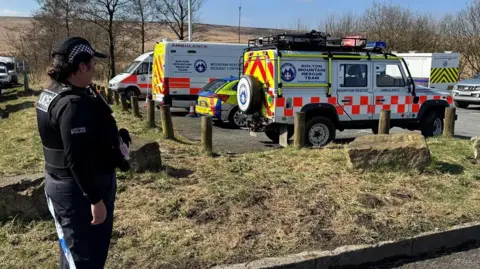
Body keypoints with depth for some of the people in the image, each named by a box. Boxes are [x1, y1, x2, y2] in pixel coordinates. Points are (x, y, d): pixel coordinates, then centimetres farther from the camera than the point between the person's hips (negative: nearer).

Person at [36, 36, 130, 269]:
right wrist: (95, 199, -23)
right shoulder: (73, 104, -26)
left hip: (62, 184, 11)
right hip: (78, 191, -11)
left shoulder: (53, 93, 8)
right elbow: (78, 159, -28)